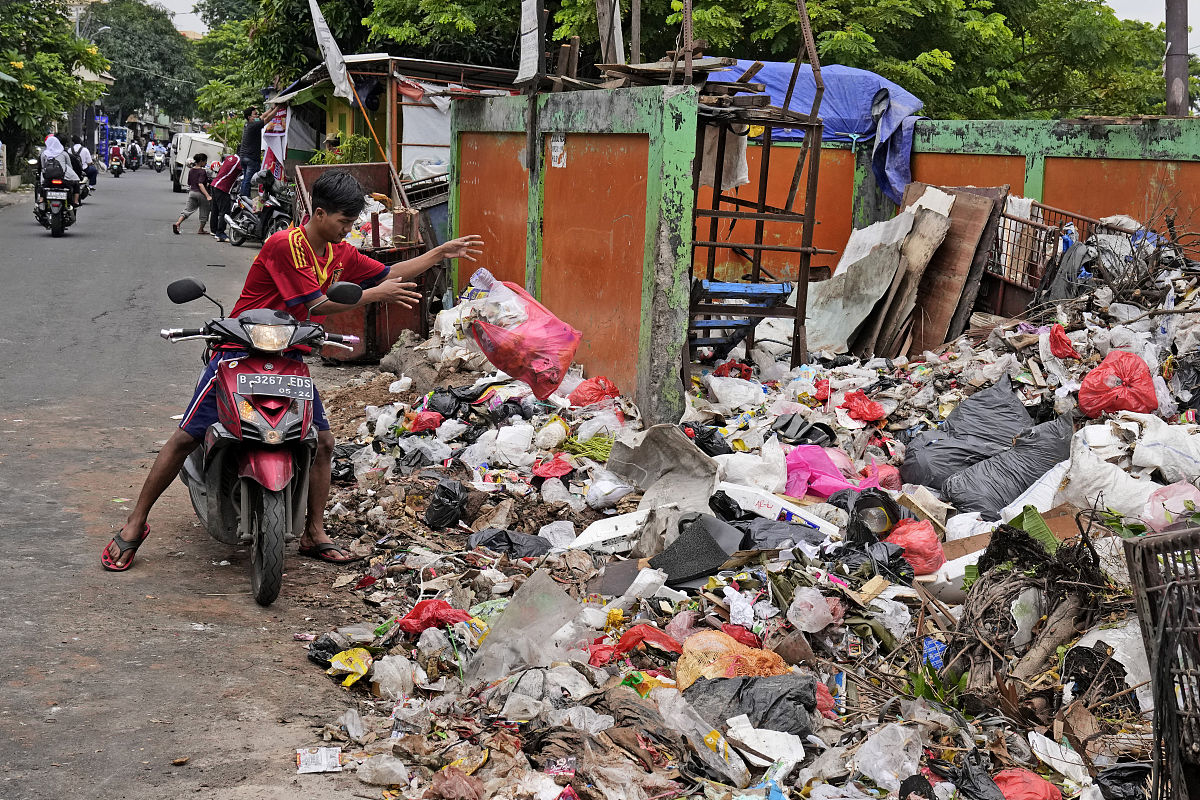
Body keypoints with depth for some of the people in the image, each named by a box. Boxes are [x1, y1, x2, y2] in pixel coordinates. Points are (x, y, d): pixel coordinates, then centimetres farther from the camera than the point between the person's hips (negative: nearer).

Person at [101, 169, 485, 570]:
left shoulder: (340, 254, 5)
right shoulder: (285, 244, -19)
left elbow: (391, 274, 13)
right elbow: (316, 304, -21)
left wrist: (443, 252, 7)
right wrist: (376, 294, -15)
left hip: (290, 358, 7)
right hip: (242, 352, -7)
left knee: (322, 440, 0)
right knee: (186, 436, -6)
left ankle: (314, 534, 12)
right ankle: (135, 524, 3)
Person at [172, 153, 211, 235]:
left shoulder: (191, 171, 10)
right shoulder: (202, 171, -12)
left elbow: (189, 184, 16)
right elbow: (200, 184, -22)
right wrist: (208, 196, -29)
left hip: (192, 192, 6)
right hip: (201, 194, -6)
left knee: (187, 210, 6)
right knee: (204, 212, 10)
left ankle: (177, 223, -13)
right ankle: (201, 229, 16)